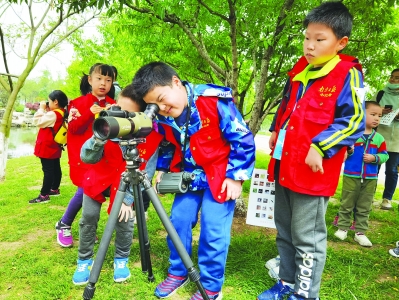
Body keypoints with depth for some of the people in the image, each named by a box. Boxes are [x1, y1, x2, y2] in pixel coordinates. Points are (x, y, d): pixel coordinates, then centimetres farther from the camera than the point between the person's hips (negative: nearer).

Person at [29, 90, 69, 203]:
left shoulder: (53, 114, -22)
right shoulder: (61, 113, 7)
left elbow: (38, 121, -18)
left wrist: (42, 109, -10)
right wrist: (46, 110, 6)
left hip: (47, 147, -10)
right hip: (54, 147, 10)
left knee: (48, 170, -7)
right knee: (56, 168, 16)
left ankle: (44, 195, -1)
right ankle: (55, 189, 29)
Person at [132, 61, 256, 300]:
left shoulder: (215, 102, -22)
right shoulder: (162, 117, -5)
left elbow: (243, 139, -16)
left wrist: (236, 176, -16)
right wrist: (163, 170, 4)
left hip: (220, 176, -5)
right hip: (189, 175, 6)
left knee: (213, 231, -5)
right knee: (178, 222, 6)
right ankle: (178, 273, 30)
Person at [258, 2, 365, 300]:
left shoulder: (348, 75, -8)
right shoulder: (299, 70, 12)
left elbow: (354, 120, -14)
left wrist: (319, 148, -19)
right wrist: (275, 132, 17)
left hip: (313, 170, -7)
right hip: (284, 166, 8)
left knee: (306, 237, 5)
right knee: (285, 232, 19)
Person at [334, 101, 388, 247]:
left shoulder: (379, 138, 4)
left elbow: (385, 155, 5)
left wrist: (374, 158, -13)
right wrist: (347, 151, -27)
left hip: (370, 179, 4)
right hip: (351, 176, -3)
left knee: (364, 208, 11)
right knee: (346, 205, 9)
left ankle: (360, 232, 22)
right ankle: (342, 228, 23)